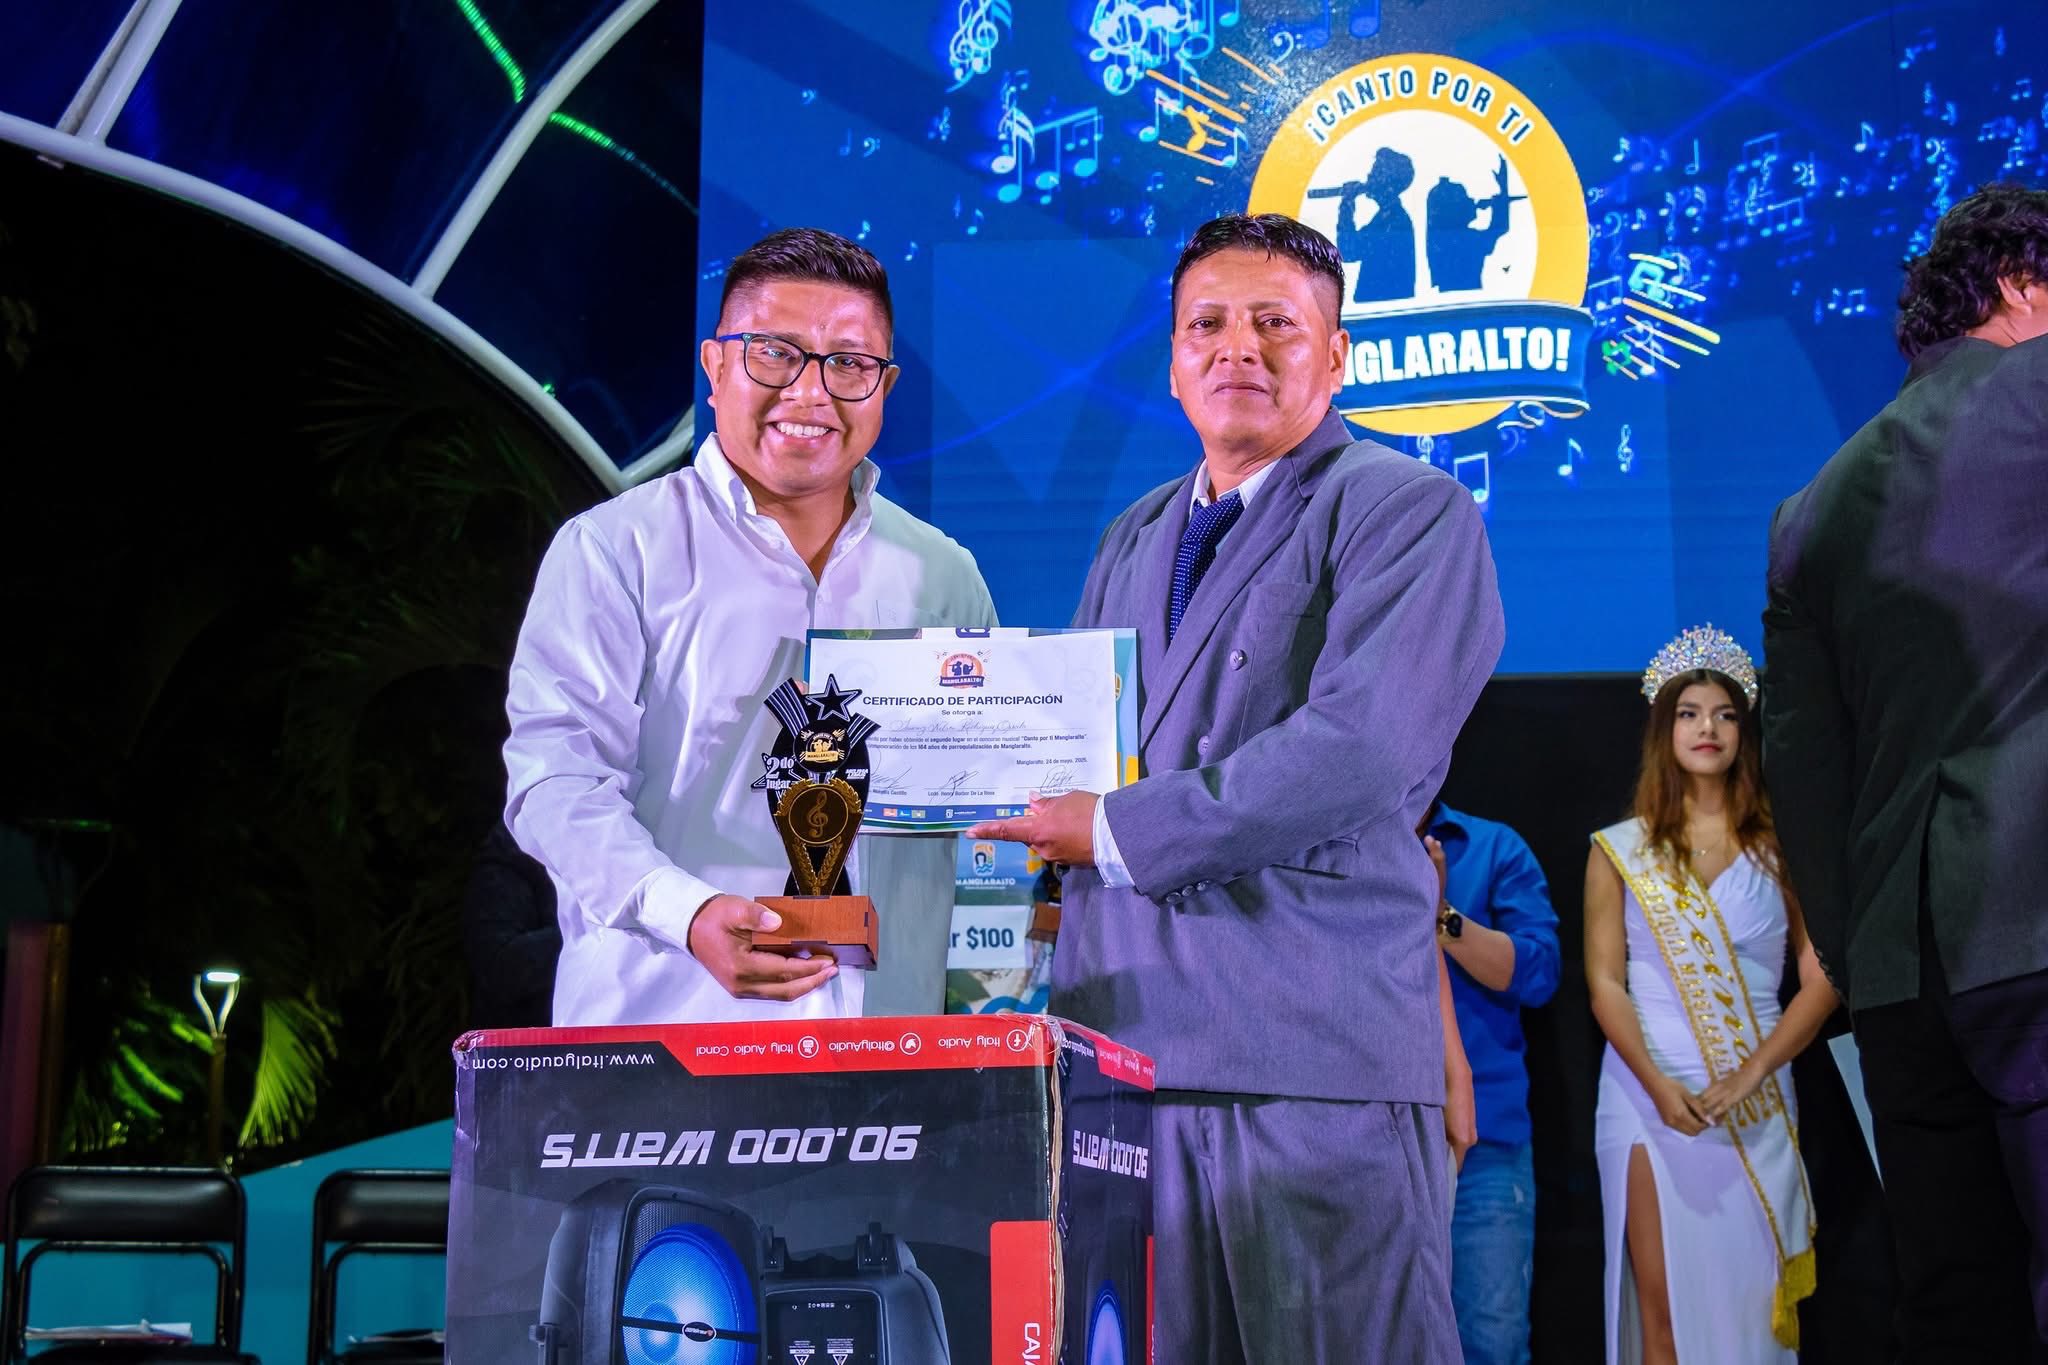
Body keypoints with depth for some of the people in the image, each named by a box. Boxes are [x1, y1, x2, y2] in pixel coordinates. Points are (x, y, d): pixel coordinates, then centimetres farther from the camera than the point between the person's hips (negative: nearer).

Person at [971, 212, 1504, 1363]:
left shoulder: (1408, 512, -3)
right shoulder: (1134, 539, 21)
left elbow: (1359, 751, -17)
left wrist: (1116, 831, -12)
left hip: (1319, 1046, -6)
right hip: (1124, 1036, 6)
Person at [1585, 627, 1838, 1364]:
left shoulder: (1778, 846, 7)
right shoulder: (1621, 849, 7)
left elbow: (1822, 977, 1)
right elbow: (1604, 983, 1)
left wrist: (1750, 1074, -13)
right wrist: (1659, 1086, -14)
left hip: (1757, 1104, 1)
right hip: (1650, 1099, -1)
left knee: (1754, 1302, 0)